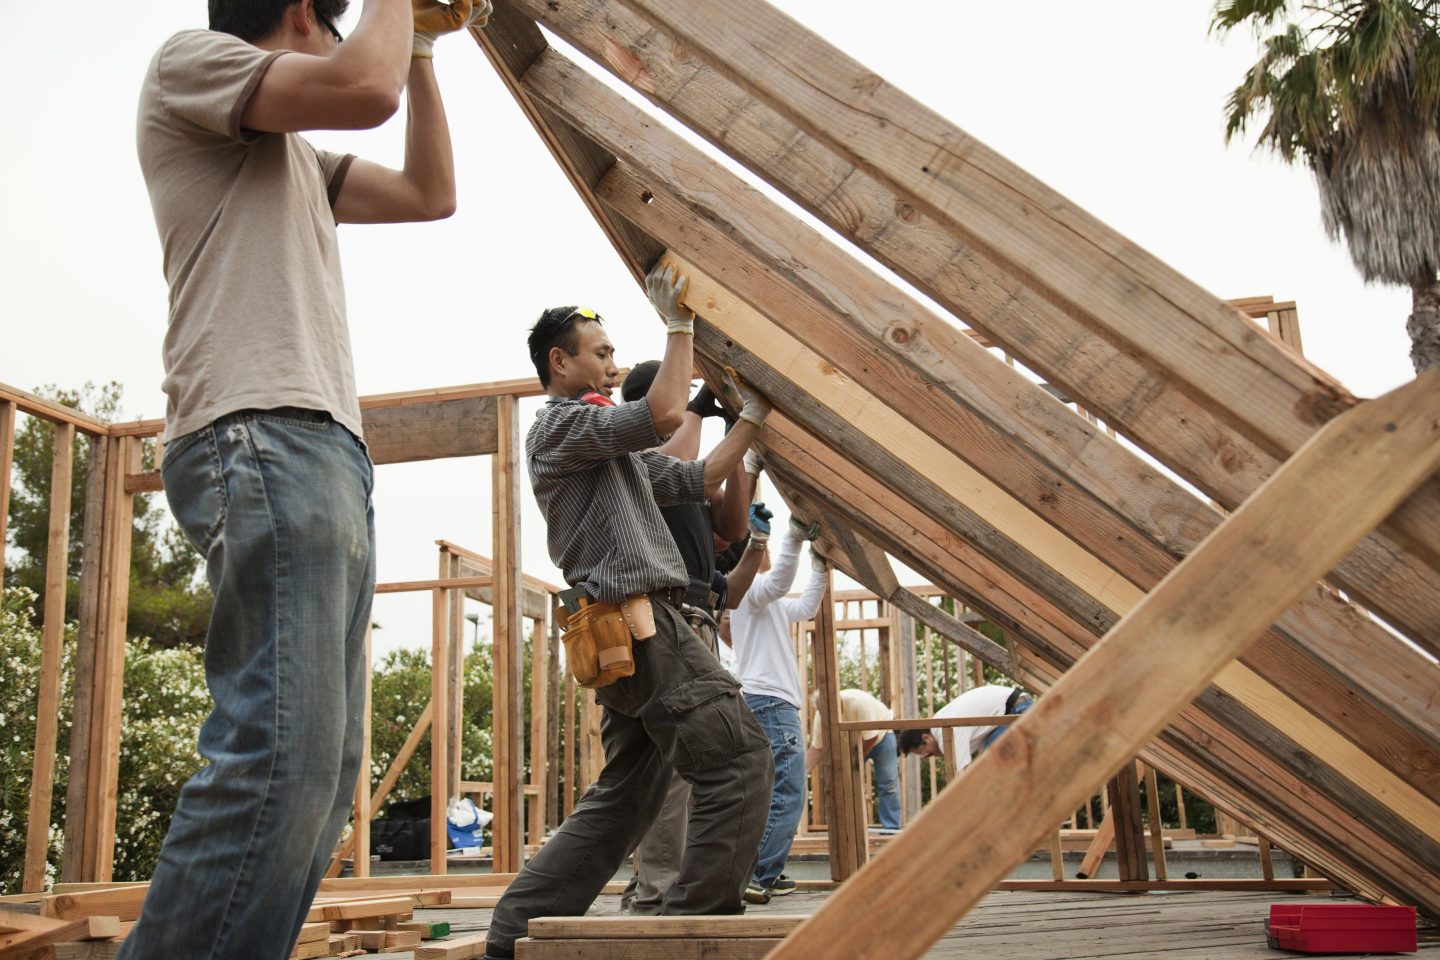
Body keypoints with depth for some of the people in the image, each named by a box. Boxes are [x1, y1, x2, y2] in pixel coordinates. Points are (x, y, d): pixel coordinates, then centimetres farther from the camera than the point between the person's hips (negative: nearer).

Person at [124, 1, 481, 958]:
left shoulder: (298, 155, 31)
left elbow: (430, 192, 33)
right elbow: (366, 88, -9)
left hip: (329, 451, 10)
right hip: (261, 438, -10)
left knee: (319, 768, 4)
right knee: (282, 753, -21)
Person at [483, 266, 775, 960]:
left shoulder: (613, 450, 27)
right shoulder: (559, 426, -3)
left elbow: (698, 480, 24)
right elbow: (664, 414, -18)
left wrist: (751, 417, 20)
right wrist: (679, 325, -8)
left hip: (629, 634, 10)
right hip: (640, 623, -10)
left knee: (623, 795, 13)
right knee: (737, 760, -9)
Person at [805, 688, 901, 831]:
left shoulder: (859, 702, -40)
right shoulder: (821, 715, -24)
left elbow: (871, 738, -30)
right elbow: (816, 748, -19)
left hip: (880, 734, -4)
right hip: (853, 743, 4)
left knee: (888, 783, -10)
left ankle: (891, 829, -4)